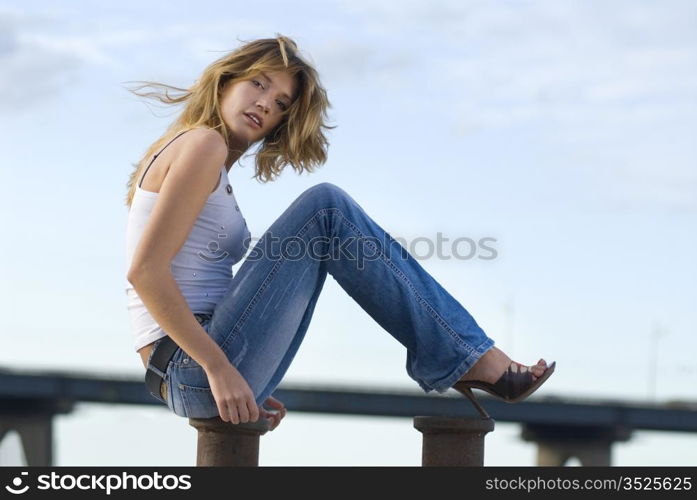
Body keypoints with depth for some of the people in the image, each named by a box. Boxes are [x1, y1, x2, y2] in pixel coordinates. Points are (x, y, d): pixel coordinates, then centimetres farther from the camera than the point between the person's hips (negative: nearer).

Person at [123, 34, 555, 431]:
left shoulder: (188, 148, 19)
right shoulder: (204, 143, -8)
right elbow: (145, 270, -19)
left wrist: (241, 384, 16)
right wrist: (220, 368, -20)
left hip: (187, 376, 10)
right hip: (201, 369, -10)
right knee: (326, 208, -13)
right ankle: (468, 357, -7)